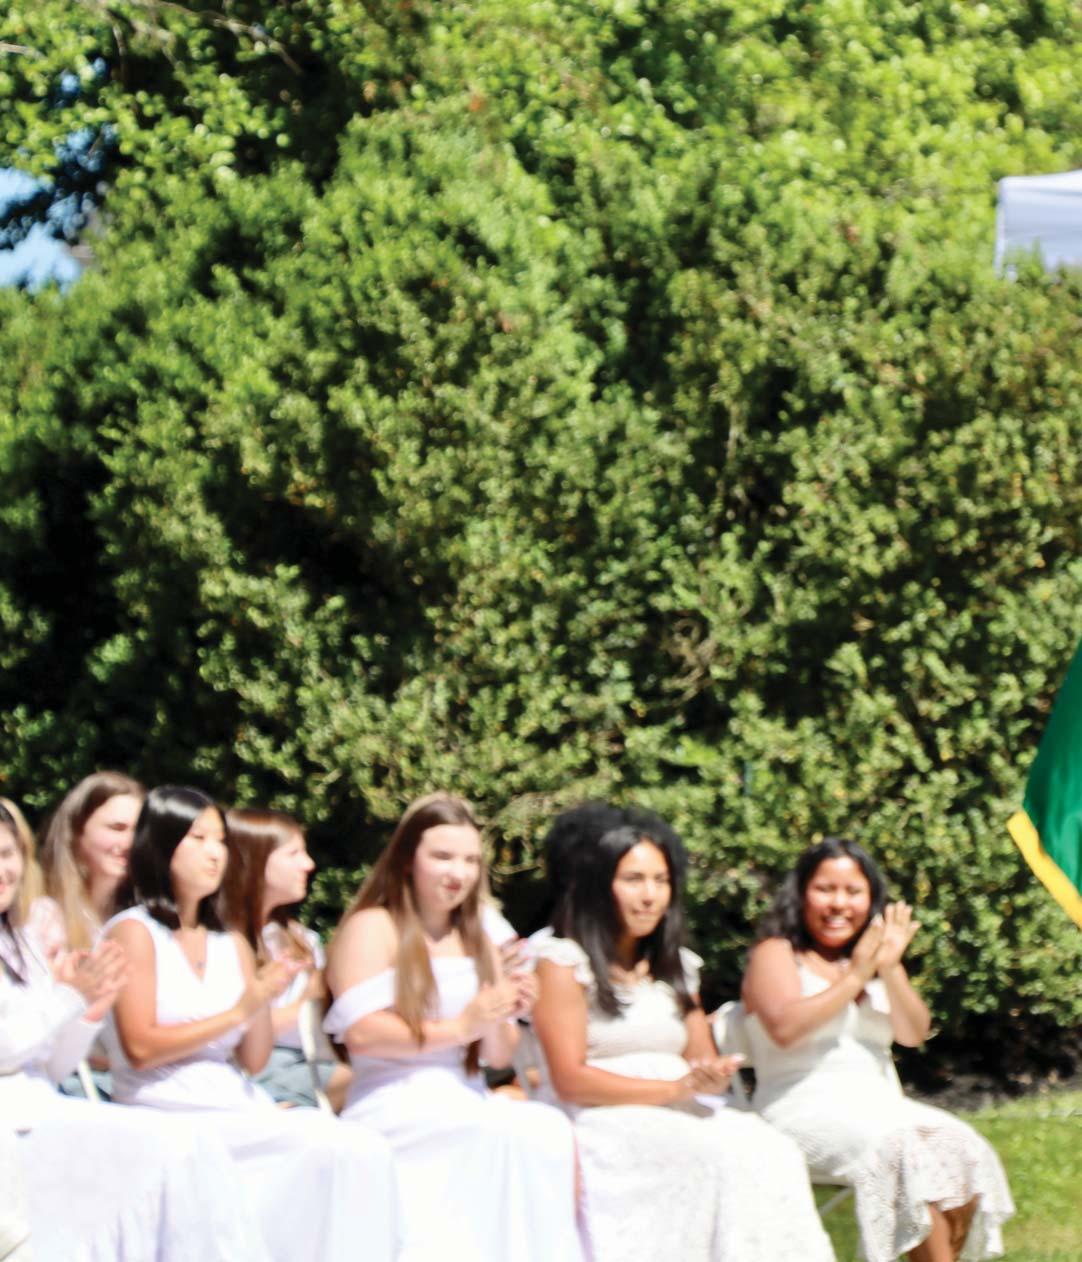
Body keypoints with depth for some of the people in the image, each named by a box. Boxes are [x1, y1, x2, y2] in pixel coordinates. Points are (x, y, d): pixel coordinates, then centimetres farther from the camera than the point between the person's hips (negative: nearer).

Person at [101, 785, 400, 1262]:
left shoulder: (232, 945, 18)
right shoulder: (135, 932, 0)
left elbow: (254, 1060, 15)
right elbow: (140, 1049, -10)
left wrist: (266, 998, -4)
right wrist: (238, 1011, -8)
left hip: (236, 1107, 6)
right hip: (169, 1113, -6)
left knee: (366, 1148, -23)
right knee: (335, 1148, -28)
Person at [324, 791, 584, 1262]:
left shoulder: (477, 941, 23)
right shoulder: (373, 928, 2)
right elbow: (360, 1034, -12)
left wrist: (500, 1019, -3)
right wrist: (458, 1028, -10)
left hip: (466, 1105, 6)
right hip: (393, 1108, -6)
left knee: (552, 1129, -28)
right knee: (514, 1133, -33)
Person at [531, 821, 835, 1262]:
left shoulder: (677, 968, 23)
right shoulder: (564, 964, 2)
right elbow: (570, 1081, -7)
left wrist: (713, 1076, -5)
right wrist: (674, 1089, -12)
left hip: (684, 1121, 6)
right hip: (608, 1125, -6)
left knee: (774, 1154, -27)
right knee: (728, 1158, -33)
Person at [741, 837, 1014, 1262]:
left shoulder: (876, 955, 21)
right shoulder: (776, 954, 2)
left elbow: (914, 1034, 8)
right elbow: (784, 1027, -17)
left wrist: (889, 969, -8)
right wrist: (854, 977, -12)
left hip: (878, 1106, 6)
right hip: (805, 1111, -6)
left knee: (962, 1149, -22)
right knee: (907, 1150, -32)